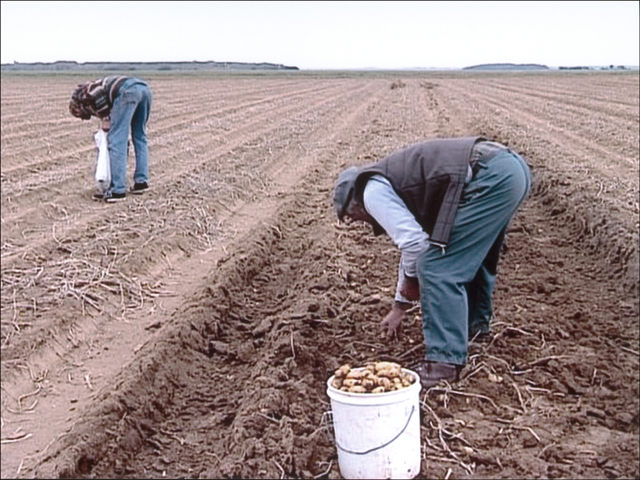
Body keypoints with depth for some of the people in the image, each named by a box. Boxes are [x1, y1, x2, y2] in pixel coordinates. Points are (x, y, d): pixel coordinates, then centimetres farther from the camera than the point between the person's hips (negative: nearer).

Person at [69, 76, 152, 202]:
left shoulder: (82, 94, 22)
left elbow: (99, 93, -4)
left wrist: (106, 122, 5)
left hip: (127, 91, -8)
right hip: (144, 88, 8)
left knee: (116, 141, -2)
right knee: (140, 137, 23)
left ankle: (117, 191, -2)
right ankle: (141, 181, 23)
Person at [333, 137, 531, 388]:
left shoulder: (372, 191, 1)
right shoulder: (394, 180, 30)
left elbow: (412, 241, -8)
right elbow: (412, 244, 39)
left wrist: (410, 281, 13)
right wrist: (399, 306, 45)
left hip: (490, 178, -11)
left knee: (438, 268, -7)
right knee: (472, 255, 29)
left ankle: (444, 362, -3)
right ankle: (476, 323, 47)